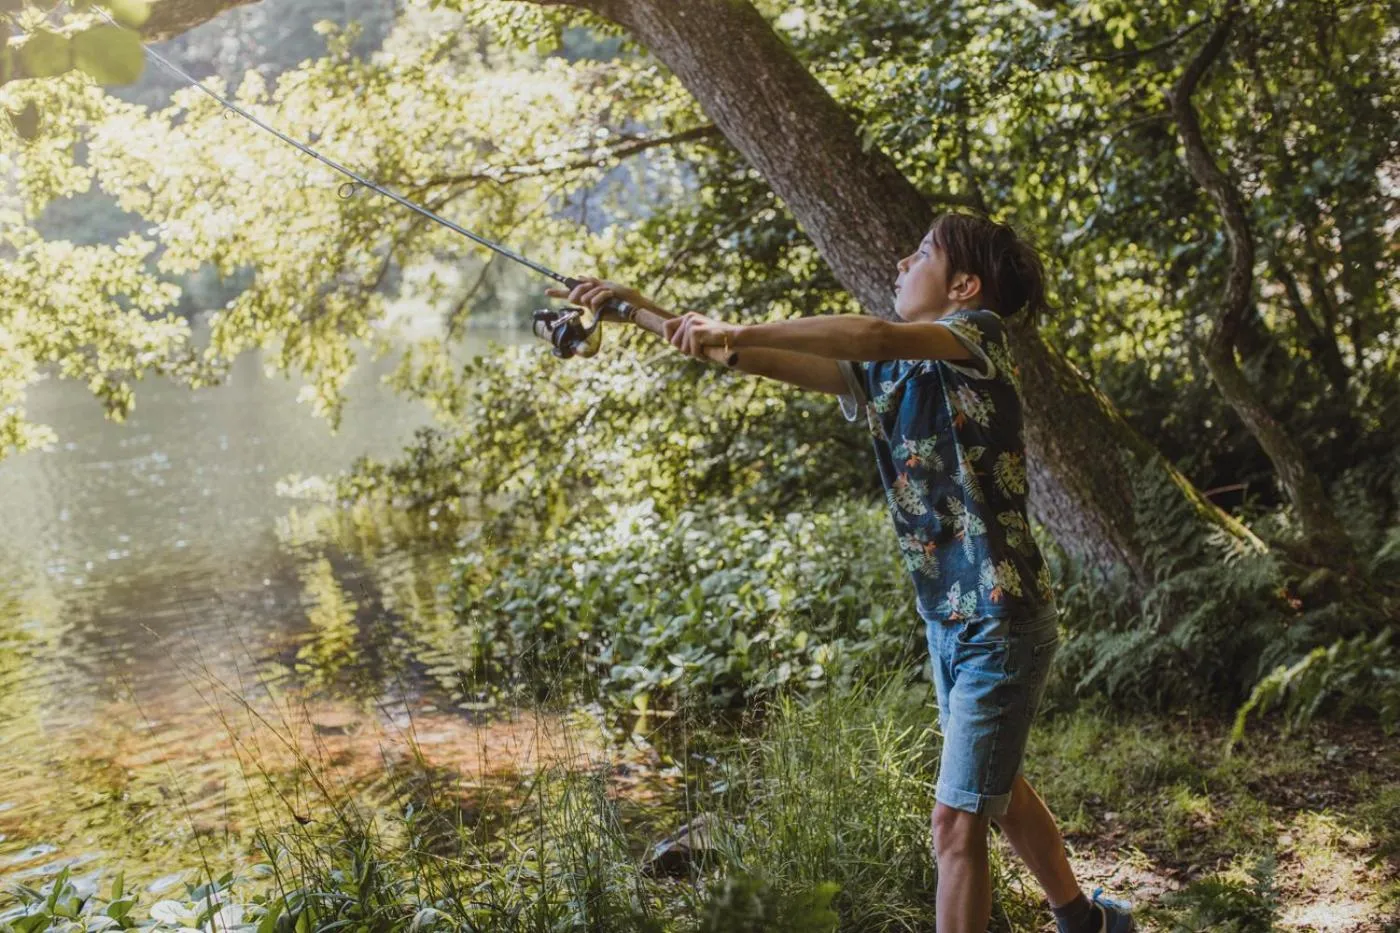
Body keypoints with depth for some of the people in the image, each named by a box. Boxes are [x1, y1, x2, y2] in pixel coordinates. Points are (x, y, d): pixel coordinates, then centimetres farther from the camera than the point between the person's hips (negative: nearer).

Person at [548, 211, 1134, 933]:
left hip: (1000, 622, -9)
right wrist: (641, 307, -2)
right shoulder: (885, 373, 6)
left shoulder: (979, 334, -13)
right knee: (997, 789, 25)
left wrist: (736, 332, -32)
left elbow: (875, 335, -34)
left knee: (956, 820, -6)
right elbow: (771, 359, 3)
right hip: (946, 621, 9)